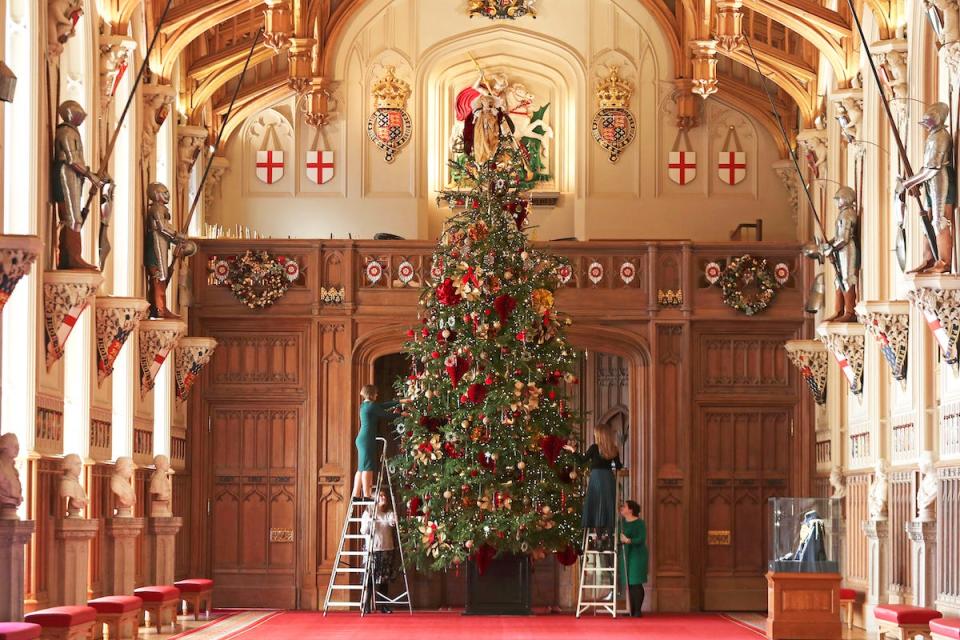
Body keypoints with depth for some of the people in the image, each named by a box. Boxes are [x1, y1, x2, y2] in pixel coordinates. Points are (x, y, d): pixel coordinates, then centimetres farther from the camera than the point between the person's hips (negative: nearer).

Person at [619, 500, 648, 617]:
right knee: (629, 584, 5)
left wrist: (629, 540, -29)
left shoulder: (639, 523, -8)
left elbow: (641, 539, -18)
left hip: (637, 556, -7)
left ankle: (638, 611, -8)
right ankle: (632, 611, 8)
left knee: (636, 583, -9)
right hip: (625, 555, 7)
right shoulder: (622, 522, 12)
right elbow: (619, 537, 25)